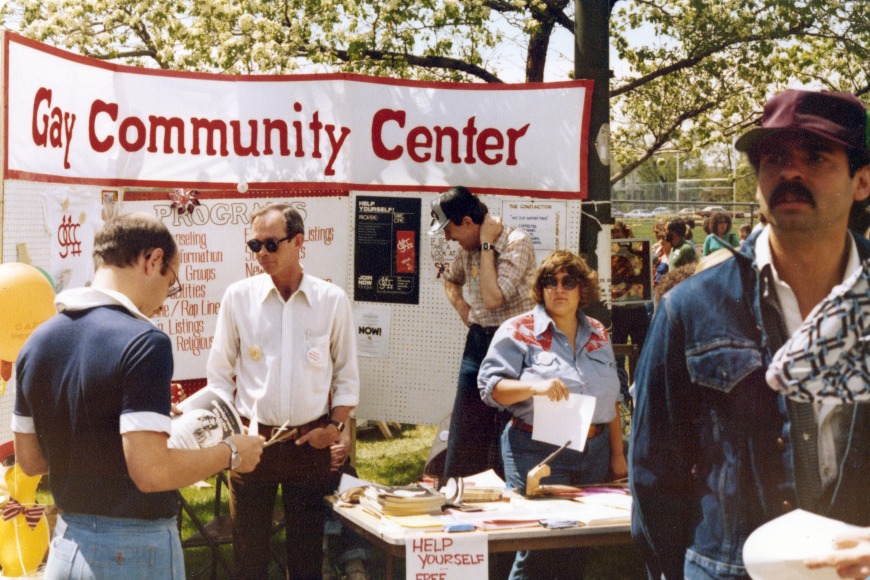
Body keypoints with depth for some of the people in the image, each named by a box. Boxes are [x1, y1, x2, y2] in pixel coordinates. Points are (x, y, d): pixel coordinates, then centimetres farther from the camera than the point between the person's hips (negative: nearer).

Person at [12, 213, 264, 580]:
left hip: (65, 546, 7)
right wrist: (230, 453, -9)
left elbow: (29, 460, 11)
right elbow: (151, 471, -23)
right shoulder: (143, 342, -19)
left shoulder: (37, 342, 4)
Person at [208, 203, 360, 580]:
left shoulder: (332, 300, 0)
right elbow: (219, 374, 7)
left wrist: (335, 425, -4)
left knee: (307, 549, 8)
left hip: (311, 442, 0)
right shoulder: (238, 297, 1)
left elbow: (347, 375, 8)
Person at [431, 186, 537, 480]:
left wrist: (487, 245, -18)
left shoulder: (517, 242, -14)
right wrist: (461, 306, 12)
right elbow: (451, 279, 32)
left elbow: (493, 297, -25)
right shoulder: (467, 247, 9)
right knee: (463, 438, 9)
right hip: (477, 342, 7)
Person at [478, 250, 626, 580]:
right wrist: (533, 386, -25)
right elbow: (491, 386, -8)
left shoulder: (597, 334, 14)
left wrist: (618, 455, 15)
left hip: (594, 453, 5)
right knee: (538, 551, -8)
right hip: (537, 452, -5)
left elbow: (611, 400, 19)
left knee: (580, 552, 6)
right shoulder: (518, 332, -1)